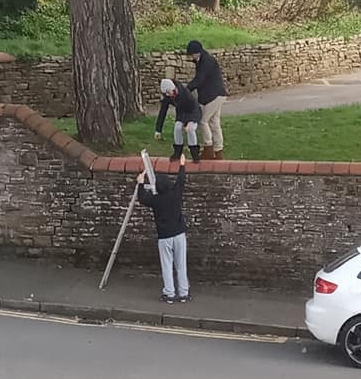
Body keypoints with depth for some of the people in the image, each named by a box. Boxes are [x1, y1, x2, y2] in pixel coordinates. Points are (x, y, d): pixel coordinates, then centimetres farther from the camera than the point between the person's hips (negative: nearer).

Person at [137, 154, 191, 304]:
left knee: (167, 266, 6)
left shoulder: (155, 199, -10)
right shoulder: (176, 193, -5)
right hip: (179, 234, 2)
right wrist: (182, 165, 27)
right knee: (181, 265, 8)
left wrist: (141, 183, 20)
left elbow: (142, 199, 8)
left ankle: (169, 294, 7)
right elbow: (181, 180, 13)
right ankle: (183, 293, 12)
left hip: (164, 237, -2)